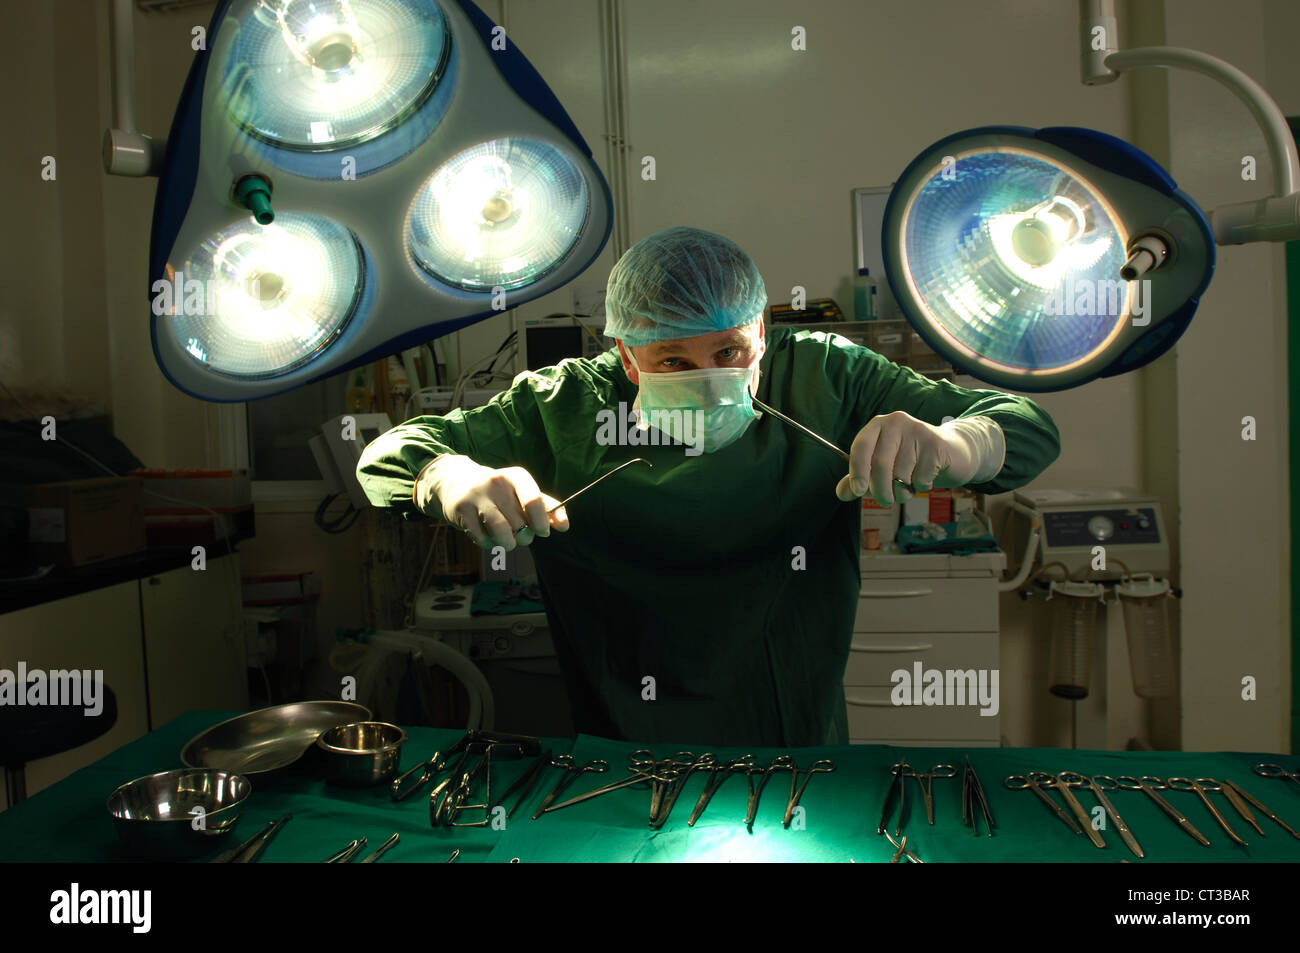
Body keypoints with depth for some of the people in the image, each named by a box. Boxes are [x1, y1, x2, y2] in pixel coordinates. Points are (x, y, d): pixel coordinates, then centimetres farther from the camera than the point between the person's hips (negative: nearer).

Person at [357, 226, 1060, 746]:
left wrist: (947, 447, -26)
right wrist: (455, 478, -25)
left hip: (802, 747, 0)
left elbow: (1030, 431, -2)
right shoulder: (565, 408, -3)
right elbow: (387, 457, -1)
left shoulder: (824, 379, -3)